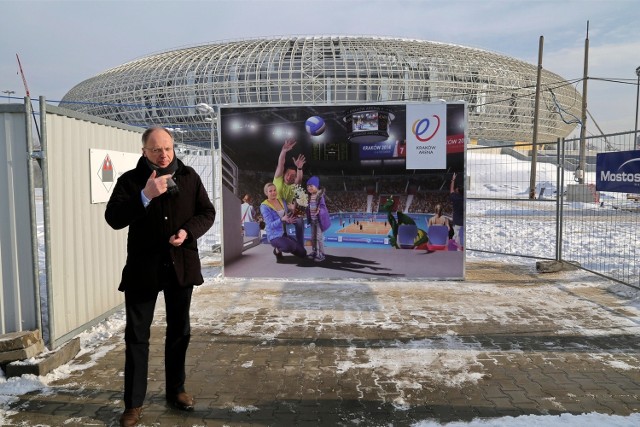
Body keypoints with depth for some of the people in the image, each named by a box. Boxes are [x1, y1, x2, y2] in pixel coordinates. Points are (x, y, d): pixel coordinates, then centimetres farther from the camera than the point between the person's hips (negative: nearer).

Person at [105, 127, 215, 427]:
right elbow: (113, 218, -13)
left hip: (181, 265, 3)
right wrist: (145, 196, -26)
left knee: (179, 332, 14)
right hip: (143, 267, -2)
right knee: (137, 335, 4)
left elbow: (207, 212, 4)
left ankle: (175, 390, 31)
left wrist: (188, 231, -15)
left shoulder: (189, 177, 3)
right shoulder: (130, 180, -4)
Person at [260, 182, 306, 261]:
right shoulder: (264, 206, -12)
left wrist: (289, 220, -14)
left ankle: (282, 246, 24)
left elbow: (288, 216, 10)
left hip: (285, 234, 7)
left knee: (303, 253, 5)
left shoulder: (282, 201, 7)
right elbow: (271, 225, -19)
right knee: (291, 246, -36)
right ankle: (278, 250, -2)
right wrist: (282, 219, -36)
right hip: (275, 236, -7)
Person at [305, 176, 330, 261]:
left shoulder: (320, 196, -16)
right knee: (313, 237, 15)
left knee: (319, 237, -5)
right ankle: (314, 252, 28)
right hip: (312, 220, 8)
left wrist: (319, 210, -37)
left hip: (319, 219, -8)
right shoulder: (310, 196, 6)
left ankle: (321, 254, 3)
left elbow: (322, 206, -20)